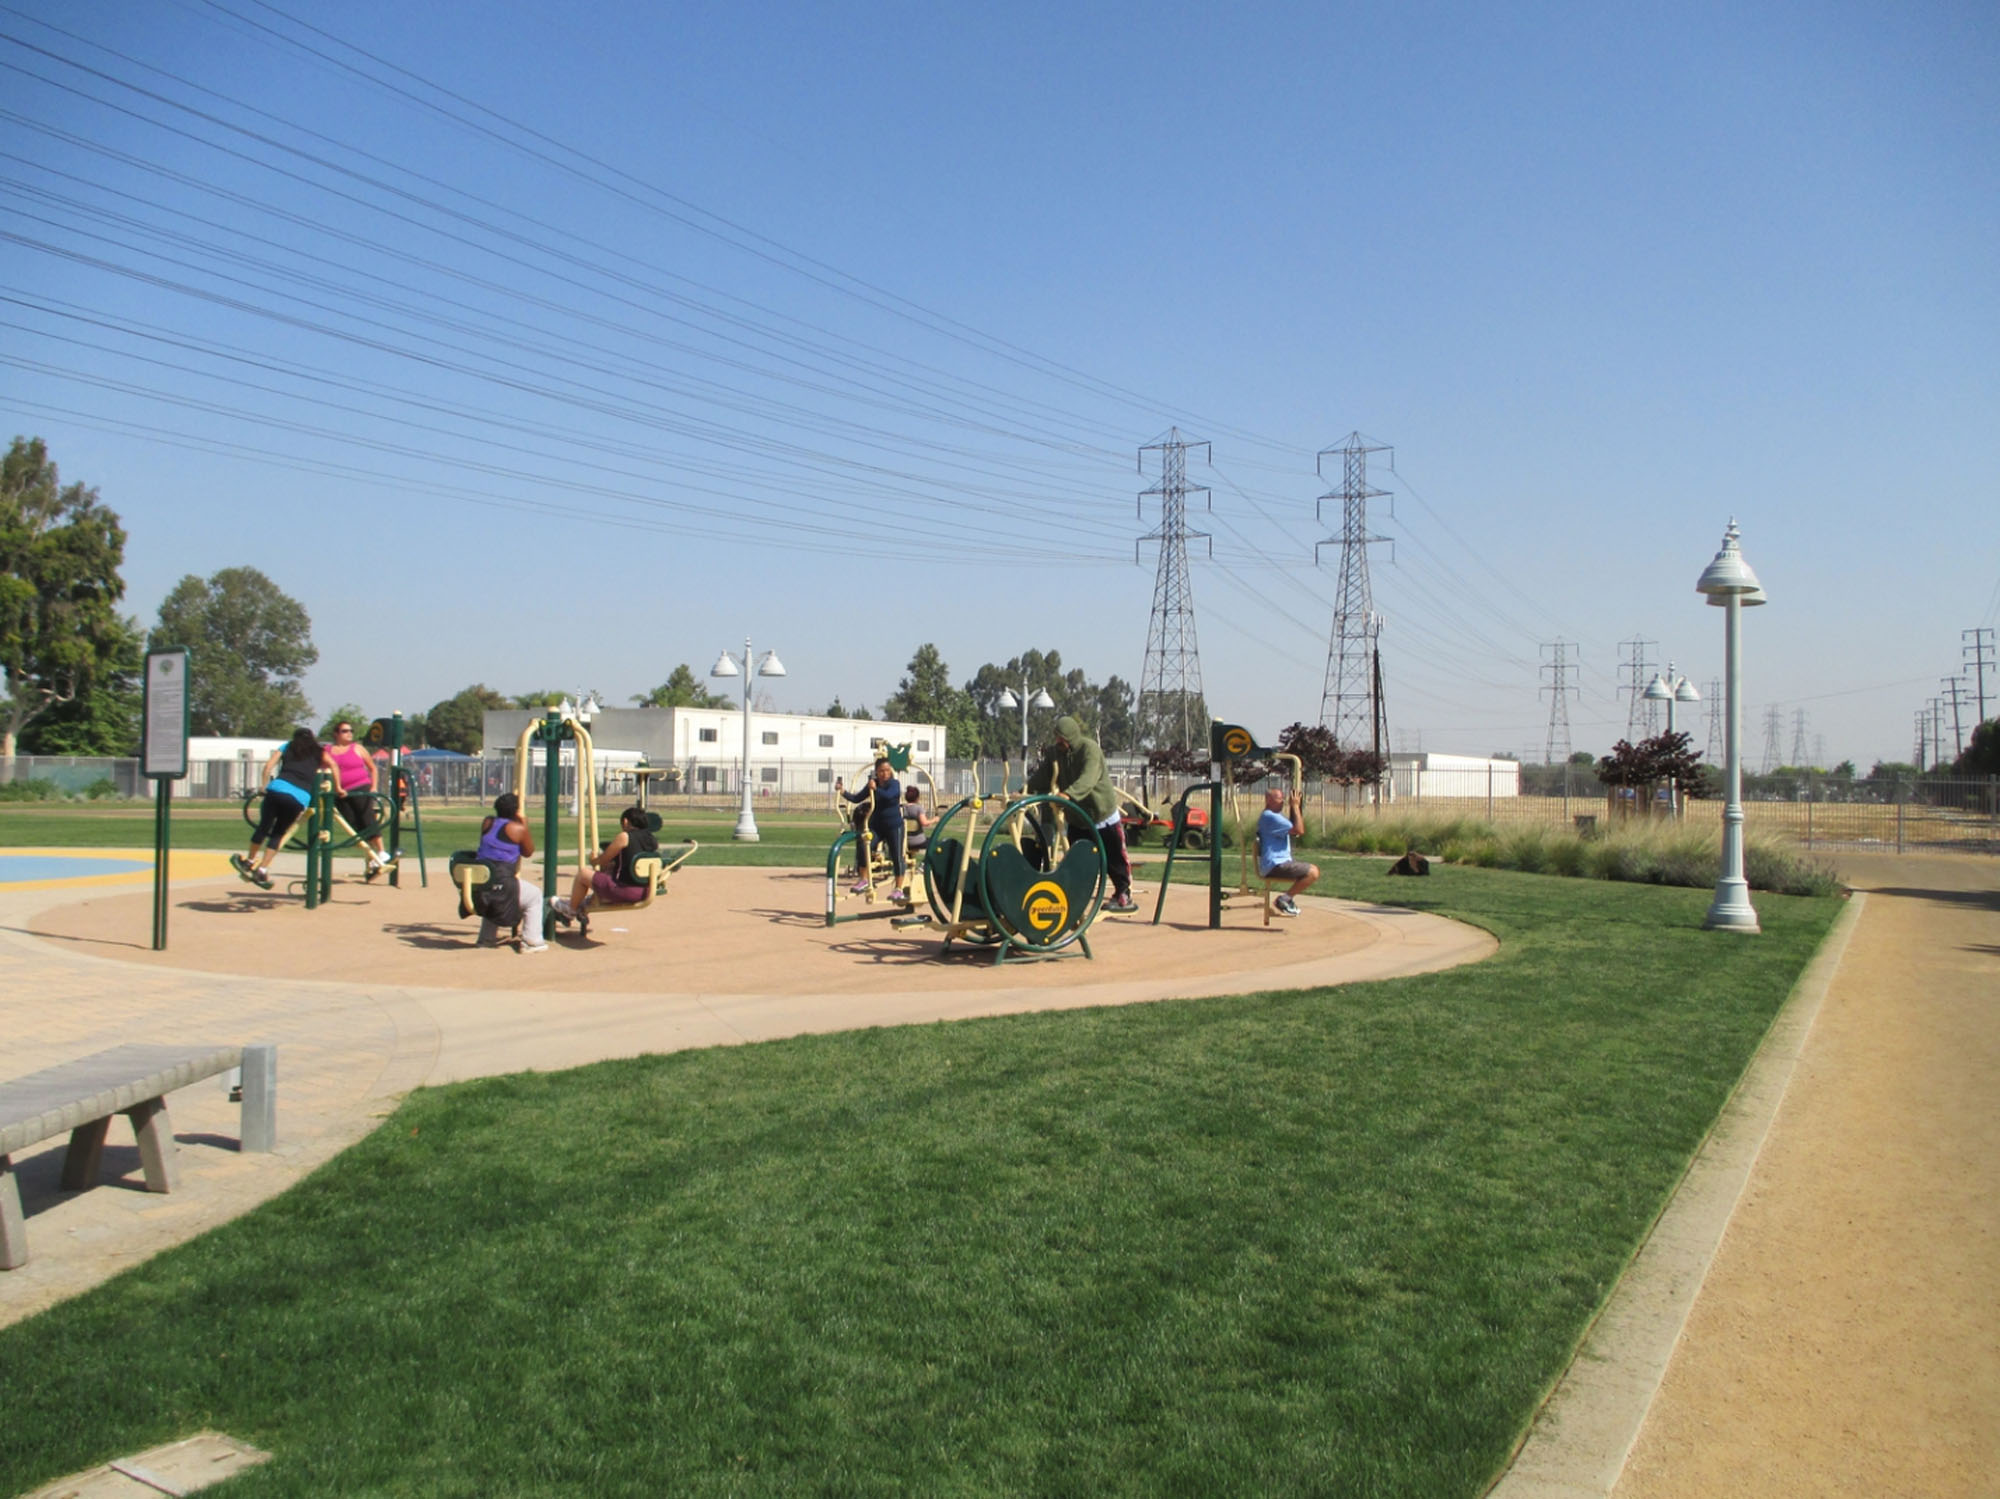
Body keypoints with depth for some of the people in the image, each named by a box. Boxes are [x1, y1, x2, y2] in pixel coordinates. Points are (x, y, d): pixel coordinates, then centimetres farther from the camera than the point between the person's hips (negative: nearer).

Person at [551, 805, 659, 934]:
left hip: (623, 891, -7)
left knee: (583, 873, 12)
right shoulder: (653, 841, 7)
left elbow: (603, 860, 1)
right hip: (643, 893, 7)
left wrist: (594, 860, 22)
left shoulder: (624, 837, -11)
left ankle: (570, 911, 31)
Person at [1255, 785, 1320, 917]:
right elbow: (1299, 830, -19)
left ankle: (1287, 898, 14)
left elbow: (1299, 832, 21)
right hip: (1274, 865, -11)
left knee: (1314, 869, 18)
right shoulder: (1270, 817, -17)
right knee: (1312, 873, -18)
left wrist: (1296, 807, 12)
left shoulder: (1276, 815, 18)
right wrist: (1295, 806, -11)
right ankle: (1285, 899, -9)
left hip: (1280, 861, 11)